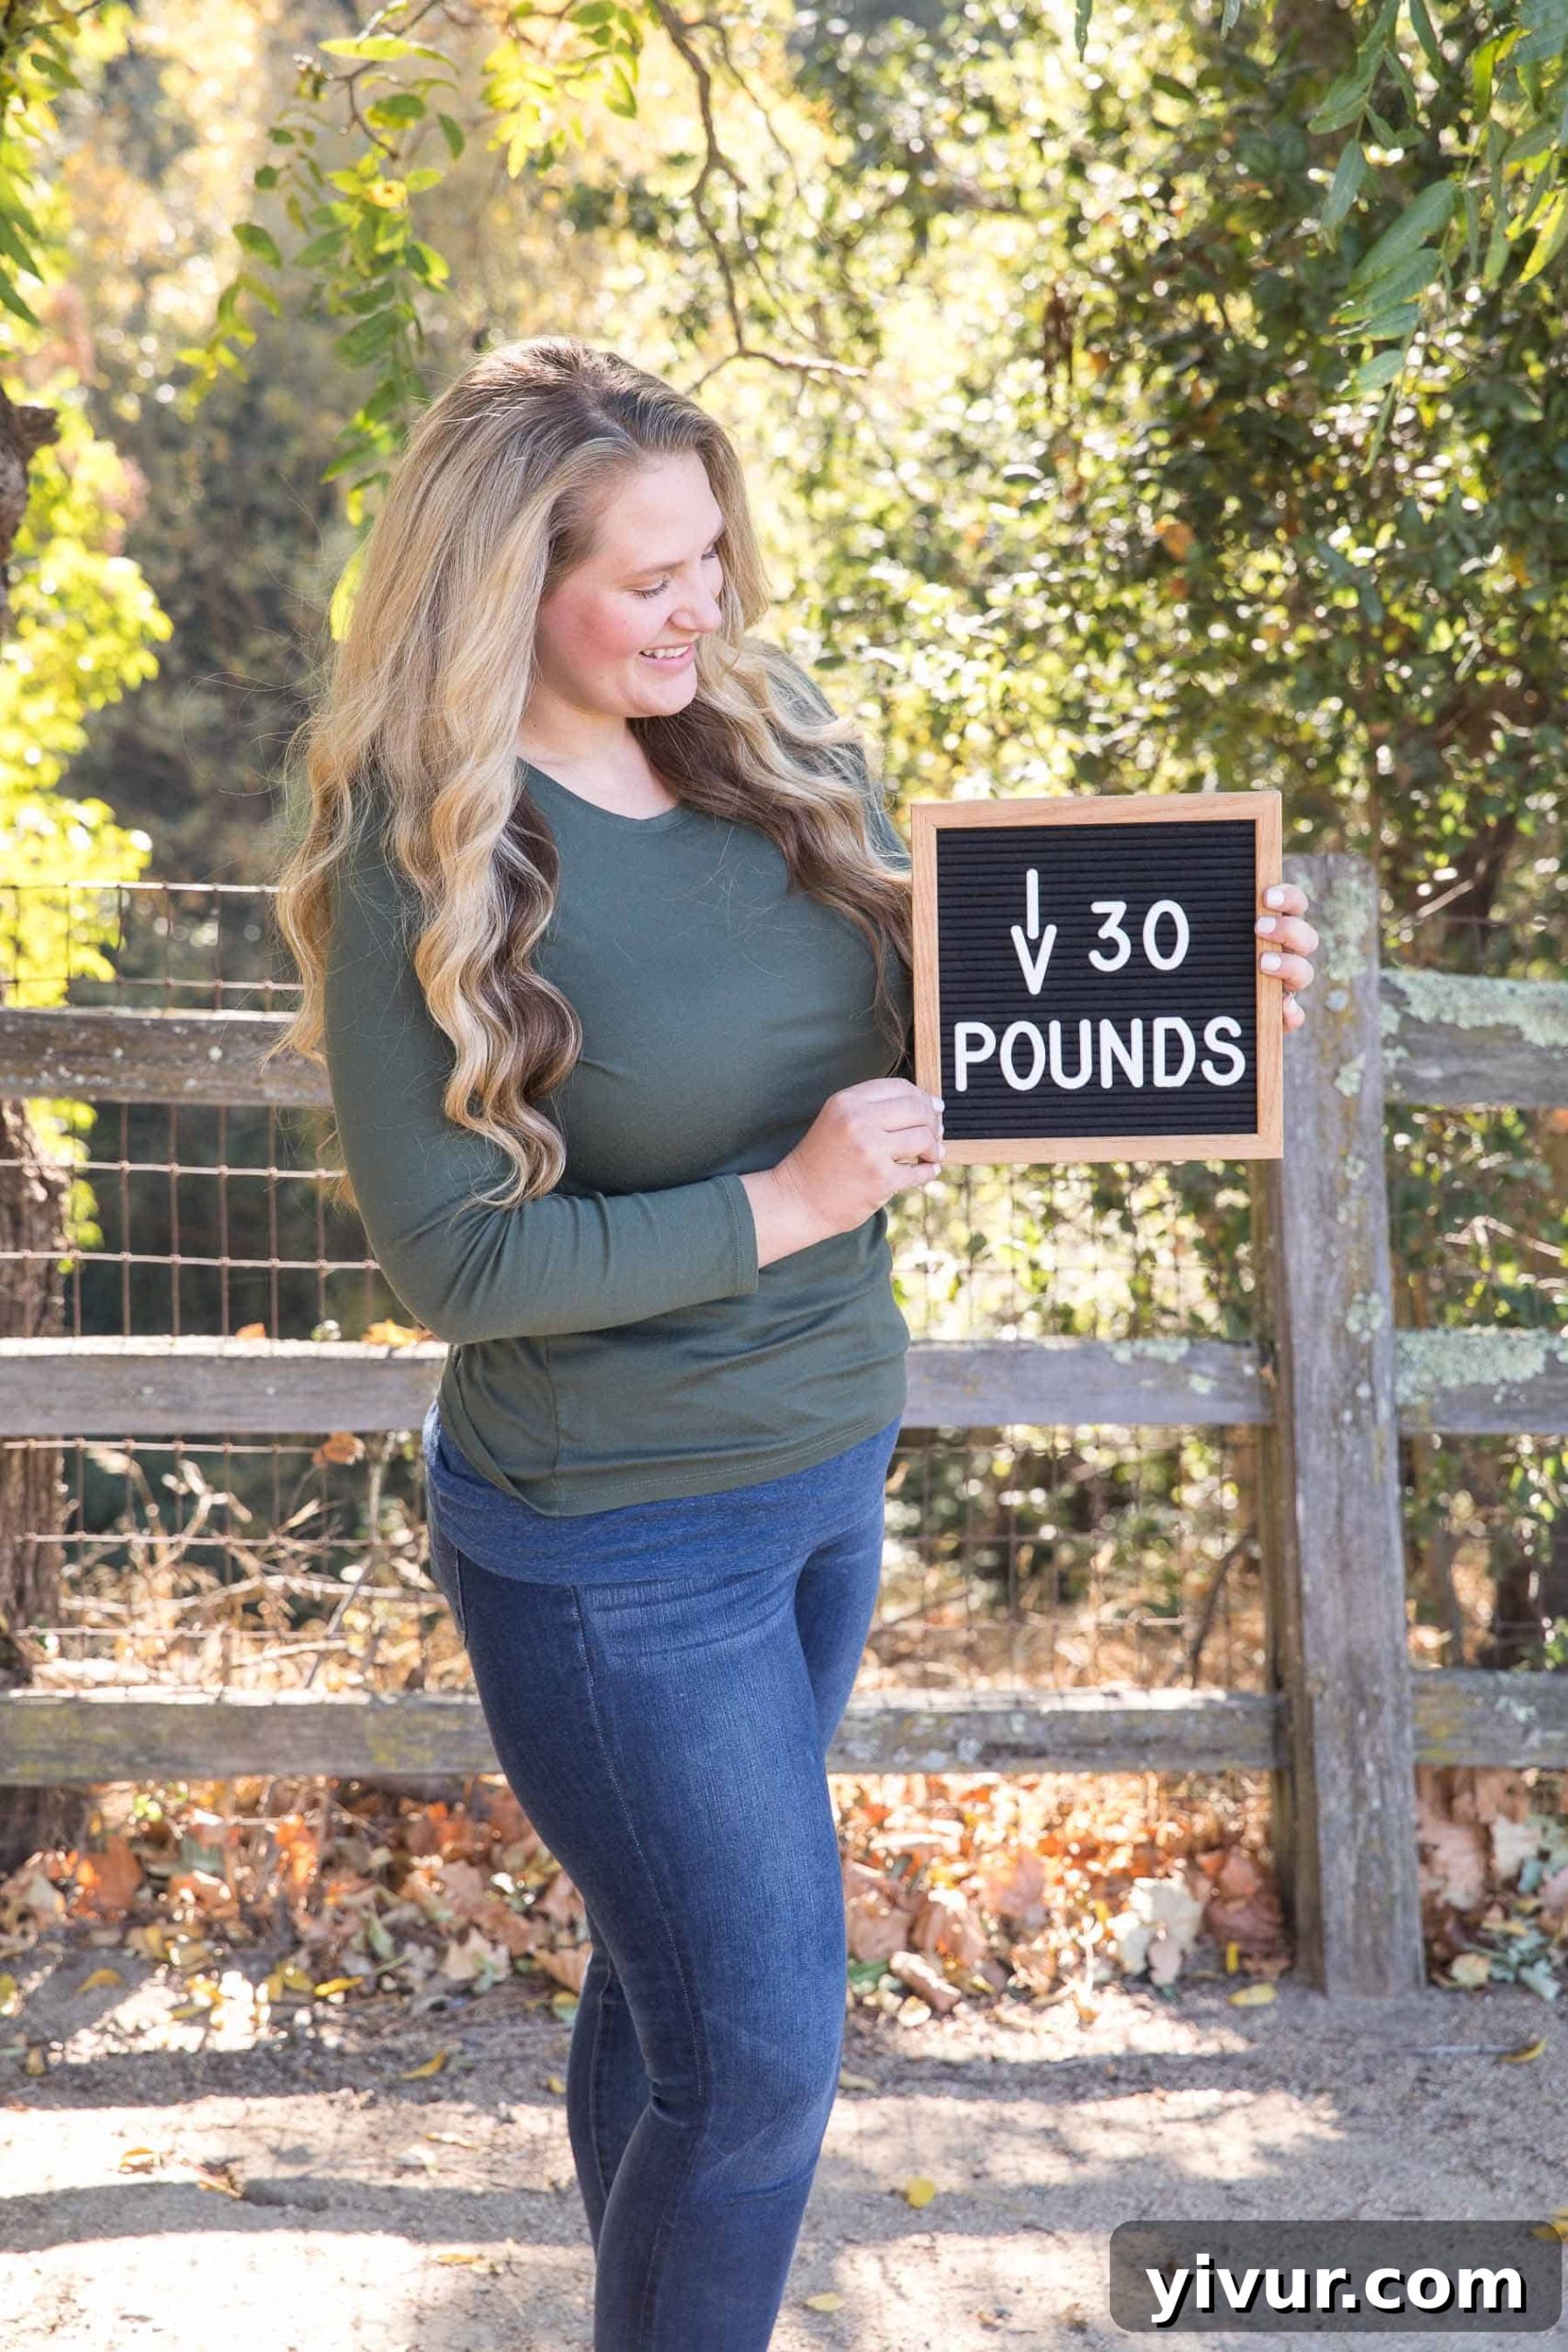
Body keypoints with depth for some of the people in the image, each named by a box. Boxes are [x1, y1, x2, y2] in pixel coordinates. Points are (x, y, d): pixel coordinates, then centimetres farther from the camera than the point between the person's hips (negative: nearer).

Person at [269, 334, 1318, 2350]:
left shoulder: (778, 751, -1)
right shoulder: (423, 868, -18)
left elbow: (929, 1017, 10)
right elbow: (449, 1259, -19)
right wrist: (781, 1206, -23)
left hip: (831, 1469, 6)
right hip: (617, 1542, -6)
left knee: (673, 1974, 23)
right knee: (760, 2051, 0)